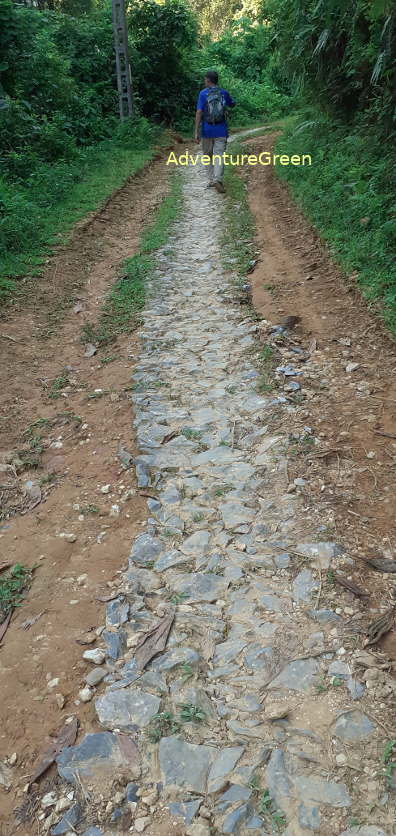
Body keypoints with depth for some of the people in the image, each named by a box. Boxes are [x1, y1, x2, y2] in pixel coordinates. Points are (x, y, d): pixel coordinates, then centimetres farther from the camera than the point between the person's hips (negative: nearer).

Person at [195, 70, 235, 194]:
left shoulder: (203, 93, -5)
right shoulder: (224, 93, 3)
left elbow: (199, 112, -11)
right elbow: (232, 104, 21)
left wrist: (196, 132, -11)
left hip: (207, 130, -1)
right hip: (221, 130, 1)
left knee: (208, 155, 14)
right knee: (219, 155, -3)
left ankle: (212, 180, 18)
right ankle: (217, 180, -22)